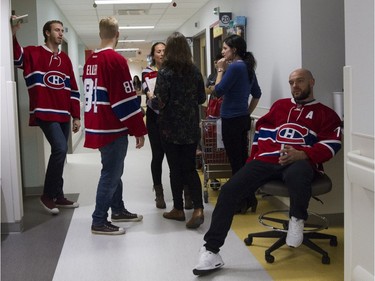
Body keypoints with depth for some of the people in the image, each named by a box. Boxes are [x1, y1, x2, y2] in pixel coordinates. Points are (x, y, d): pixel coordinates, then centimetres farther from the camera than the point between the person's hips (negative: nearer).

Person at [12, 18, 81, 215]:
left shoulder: (65, 59, 15)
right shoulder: (33, 53, -1)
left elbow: (73, 89, 16)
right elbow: (15, 56, -20)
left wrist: (76, 116, 13)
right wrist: (13, 34, -36)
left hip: (63, 115, 6)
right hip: (45, 113, -6)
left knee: (60, 152, 9)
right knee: (60, 149, -18)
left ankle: (58, 196, 20)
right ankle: (48, 195, -2)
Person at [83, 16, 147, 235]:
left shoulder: (91, 61, 11)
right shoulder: (116, 60, -15)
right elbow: (126, 99, -17)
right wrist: (139, 130, -12)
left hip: (98, 126, 9)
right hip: (113, 128, -9)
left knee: (114, 170, 19)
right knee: (111, 173, -3)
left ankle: (118, 210, 32)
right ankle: (99, 222, 1)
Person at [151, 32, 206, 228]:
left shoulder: (165, 72, -12)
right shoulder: (195, 71, 1)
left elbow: (160, 102, -14)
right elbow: (202, 98, 7)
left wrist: (151, 98, 7)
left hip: (171, 129, -3)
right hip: (191, 128, 4)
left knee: (176, 169, 8)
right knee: (190, 168, 9)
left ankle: (178, 209, 19)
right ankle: (198, 209, -6)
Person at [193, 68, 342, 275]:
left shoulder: (325, 113, 16)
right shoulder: (280, 105, 29)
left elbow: (332, 143, 1)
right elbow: (262, 131, 25)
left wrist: (303, 154, -16)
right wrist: (253, 160, 12)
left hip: (300, 161, -3)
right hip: (266, 160, 4)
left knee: (296, 177, -43)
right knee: (229, 190, -19)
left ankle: (297, 219, -10)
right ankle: (211, 251, -16)